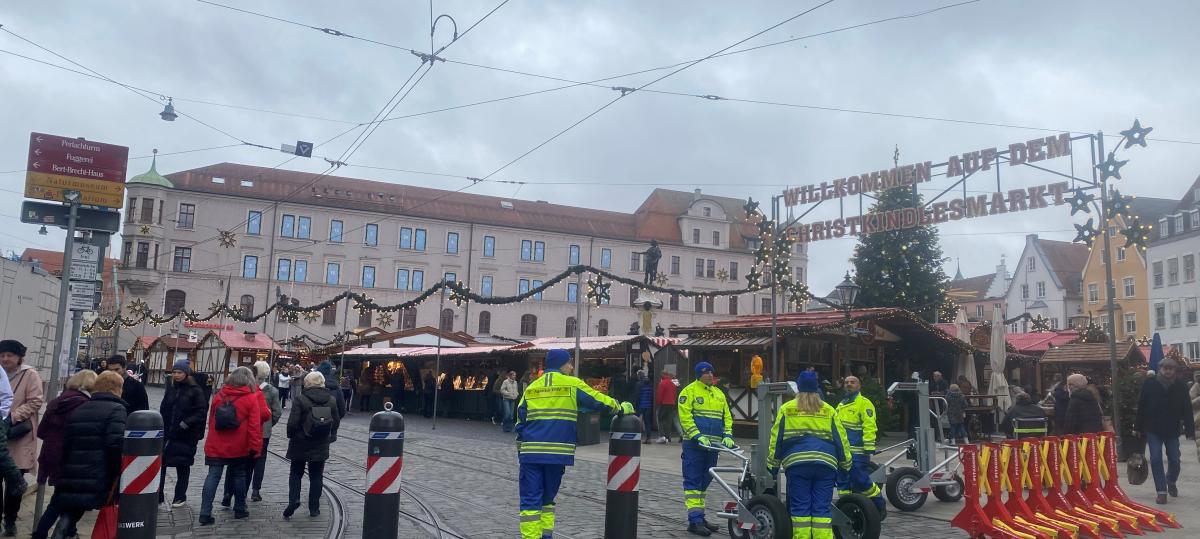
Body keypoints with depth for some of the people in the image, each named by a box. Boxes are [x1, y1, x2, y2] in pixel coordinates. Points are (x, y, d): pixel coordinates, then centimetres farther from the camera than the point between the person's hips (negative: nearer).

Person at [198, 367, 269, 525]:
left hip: (216, 446, 2)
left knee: (213, 476, 1)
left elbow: (211, 420, 15)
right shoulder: (251, 398, -8)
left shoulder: (219, 395, 5)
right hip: (239, 446, -2)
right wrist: (254, 446, -11)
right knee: (239, 475, 12)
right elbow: (254, 425, -13)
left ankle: (205, 513, -5)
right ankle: (239, 509, 20)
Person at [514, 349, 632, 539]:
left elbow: (520, 421, 13)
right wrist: (621, 408, 20)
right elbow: (598, 400, 4)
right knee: (547, 497, 17)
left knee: (530, 500, 2)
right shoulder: (572, 384, 1)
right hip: (557, 452, -1)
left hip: (531, 452, 2)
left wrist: (520, 450, 20)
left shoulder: (531, 388, 12)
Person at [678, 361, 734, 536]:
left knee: (704, 482, 13)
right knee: (693, 482, -6)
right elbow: (685, 417, -12)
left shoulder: (719, 394, 17)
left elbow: (727, 416, 15)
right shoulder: (689, 391, -4)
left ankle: (700, 517, 21)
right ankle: (694, 520, -7)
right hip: (694, 445, -7)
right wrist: (698, 436, -20)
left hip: (712, 445, 7)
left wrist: (727, 435, -1)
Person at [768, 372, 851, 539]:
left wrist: (773, 465, 12)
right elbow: (841, 439, 12)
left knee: (800, 507, 3)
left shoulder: (786, 409, 9)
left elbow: (776, 439, 7)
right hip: (826, 463, 1)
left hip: (797, 463, -1)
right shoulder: (828, 410, 13)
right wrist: (845, 465, 20)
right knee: (822, 508, 4)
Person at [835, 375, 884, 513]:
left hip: (857, 453, -8)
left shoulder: (864, 403, -6)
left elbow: (869, 427, -14)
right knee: (842, 482, 9)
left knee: (861, 481, -8)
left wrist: (869, 450, -20)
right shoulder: (841, 405, 21)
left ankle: (879, 505, 11)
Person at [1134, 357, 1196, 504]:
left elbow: (1187, 409, -4)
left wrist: (1190, 430, -10)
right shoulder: (1149, 383, -5)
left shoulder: (1181, 386, -3)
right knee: (1156, 459, -4)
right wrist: (1138, 427, -2)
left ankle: (1171, 481, 38)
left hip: (1172, 430, 1)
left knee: (1174, 459, 9)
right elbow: (1142, 406, -2)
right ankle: (1162, 491, 2)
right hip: (1153, 429, -1)